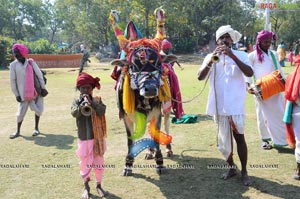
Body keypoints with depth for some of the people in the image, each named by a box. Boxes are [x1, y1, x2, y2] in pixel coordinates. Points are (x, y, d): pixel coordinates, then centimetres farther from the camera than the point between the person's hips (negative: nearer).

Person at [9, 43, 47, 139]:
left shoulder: (31, 62, 1)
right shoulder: (13, 65, 0)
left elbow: (39, 74, 2)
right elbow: (12, 80, 2)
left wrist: (43, 87, -2)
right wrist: (16, 94, 1)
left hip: (36, 90, 1)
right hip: (23, 93, -1)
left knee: (38, 109, 1)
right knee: (21, 112, -2)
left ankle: (36, 128, 23)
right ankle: (18, 131, 18)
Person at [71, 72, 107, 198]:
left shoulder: (97, 100, -1)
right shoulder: (77, 101, -1)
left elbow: (102, 111, -18)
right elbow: (74, 113, -19)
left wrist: (92, 103, -29)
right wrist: (82, 106, -36)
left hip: (97, 137, 1)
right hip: (83, 138, 0)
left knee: (98, 162, 11)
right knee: (85, 163, 8)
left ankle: (99, 185, 29)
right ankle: (86, 187, 25)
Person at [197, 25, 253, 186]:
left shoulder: (241, 55, 1)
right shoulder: (210, 57, 5)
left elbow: (249, 73, -16)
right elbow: (200, 77, -8)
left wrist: (232, 55, -24)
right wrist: (212, 60, -22)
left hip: (235, 104, -2)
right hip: (218, 105, 3)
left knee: (239, 137, 2)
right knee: (224, 139, 12)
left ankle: (244, 171, 15)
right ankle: (231, 167, 30)